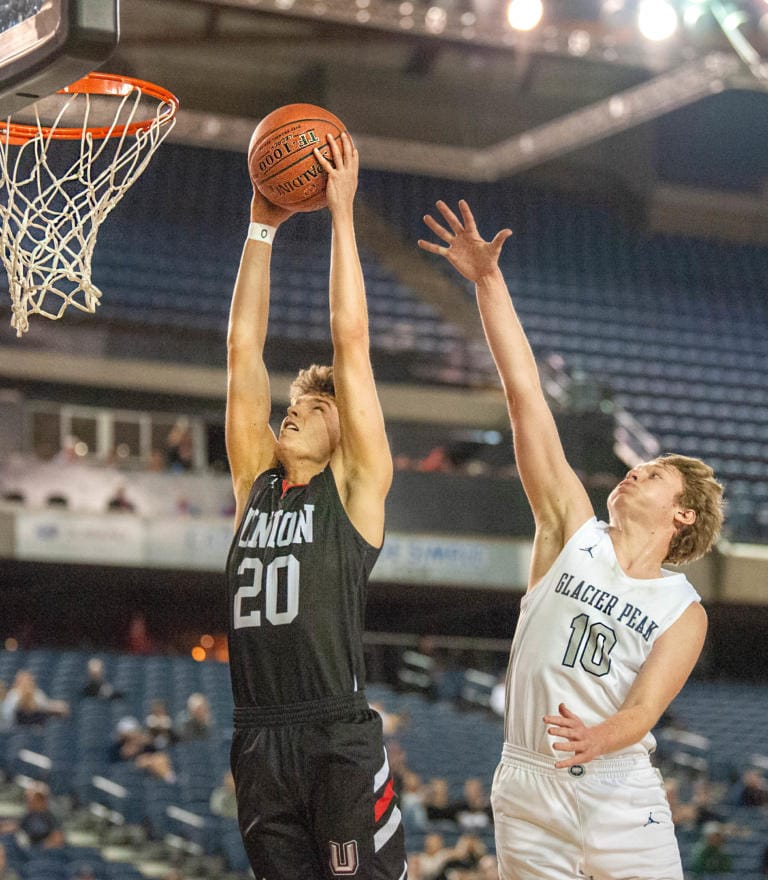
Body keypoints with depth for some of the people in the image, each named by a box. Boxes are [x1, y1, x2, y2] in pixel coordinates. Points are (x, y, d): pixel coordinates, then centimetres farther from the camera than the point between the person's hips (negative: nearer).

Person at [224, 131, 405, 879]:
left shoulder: (356, 485, 4)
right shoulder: (256, 481, 16)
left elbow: (350, 340, -1)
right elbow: (243, 348, 16)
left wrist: (341, 214, 1)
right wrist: (262, 228, 15)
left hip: (339, 741, -5)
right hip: (258, 741, 5)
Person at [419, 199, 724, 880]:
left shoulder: (684, 612, 4)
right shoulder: (573, 532, 6)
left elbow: (643, 711, -11)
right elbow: (525, 392, 0)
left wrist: (597, 739, -35)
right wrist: (488, 281, -4)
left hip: (622, 804, -1)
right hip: (529, 797, 1)